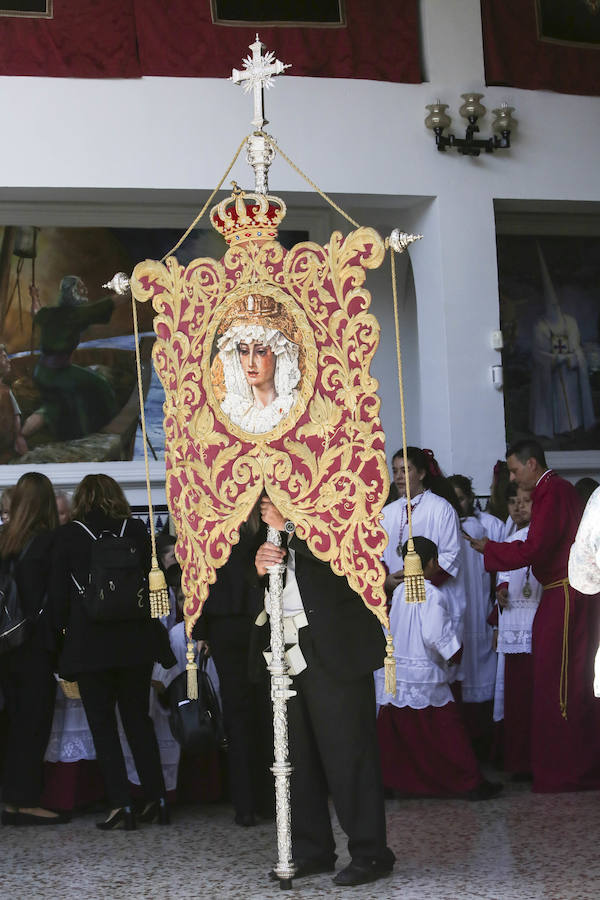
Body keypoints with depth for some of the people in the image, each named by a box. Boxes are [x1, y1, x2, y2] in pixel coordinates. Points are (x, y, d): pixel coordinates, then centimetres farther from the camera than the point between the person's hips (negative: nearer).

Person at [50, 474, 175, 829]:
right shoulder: (137, 530, 1)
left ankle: (121, 804, -2)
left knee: (102, 724, 4)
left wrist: (66, 629, 10)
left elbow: (59, 591, -3)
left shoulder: (69, 535, -4)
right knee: (139, 719, 14)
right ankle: (157, 799, 12)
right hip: (135, 640, 3)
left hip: (89, 642, -3)